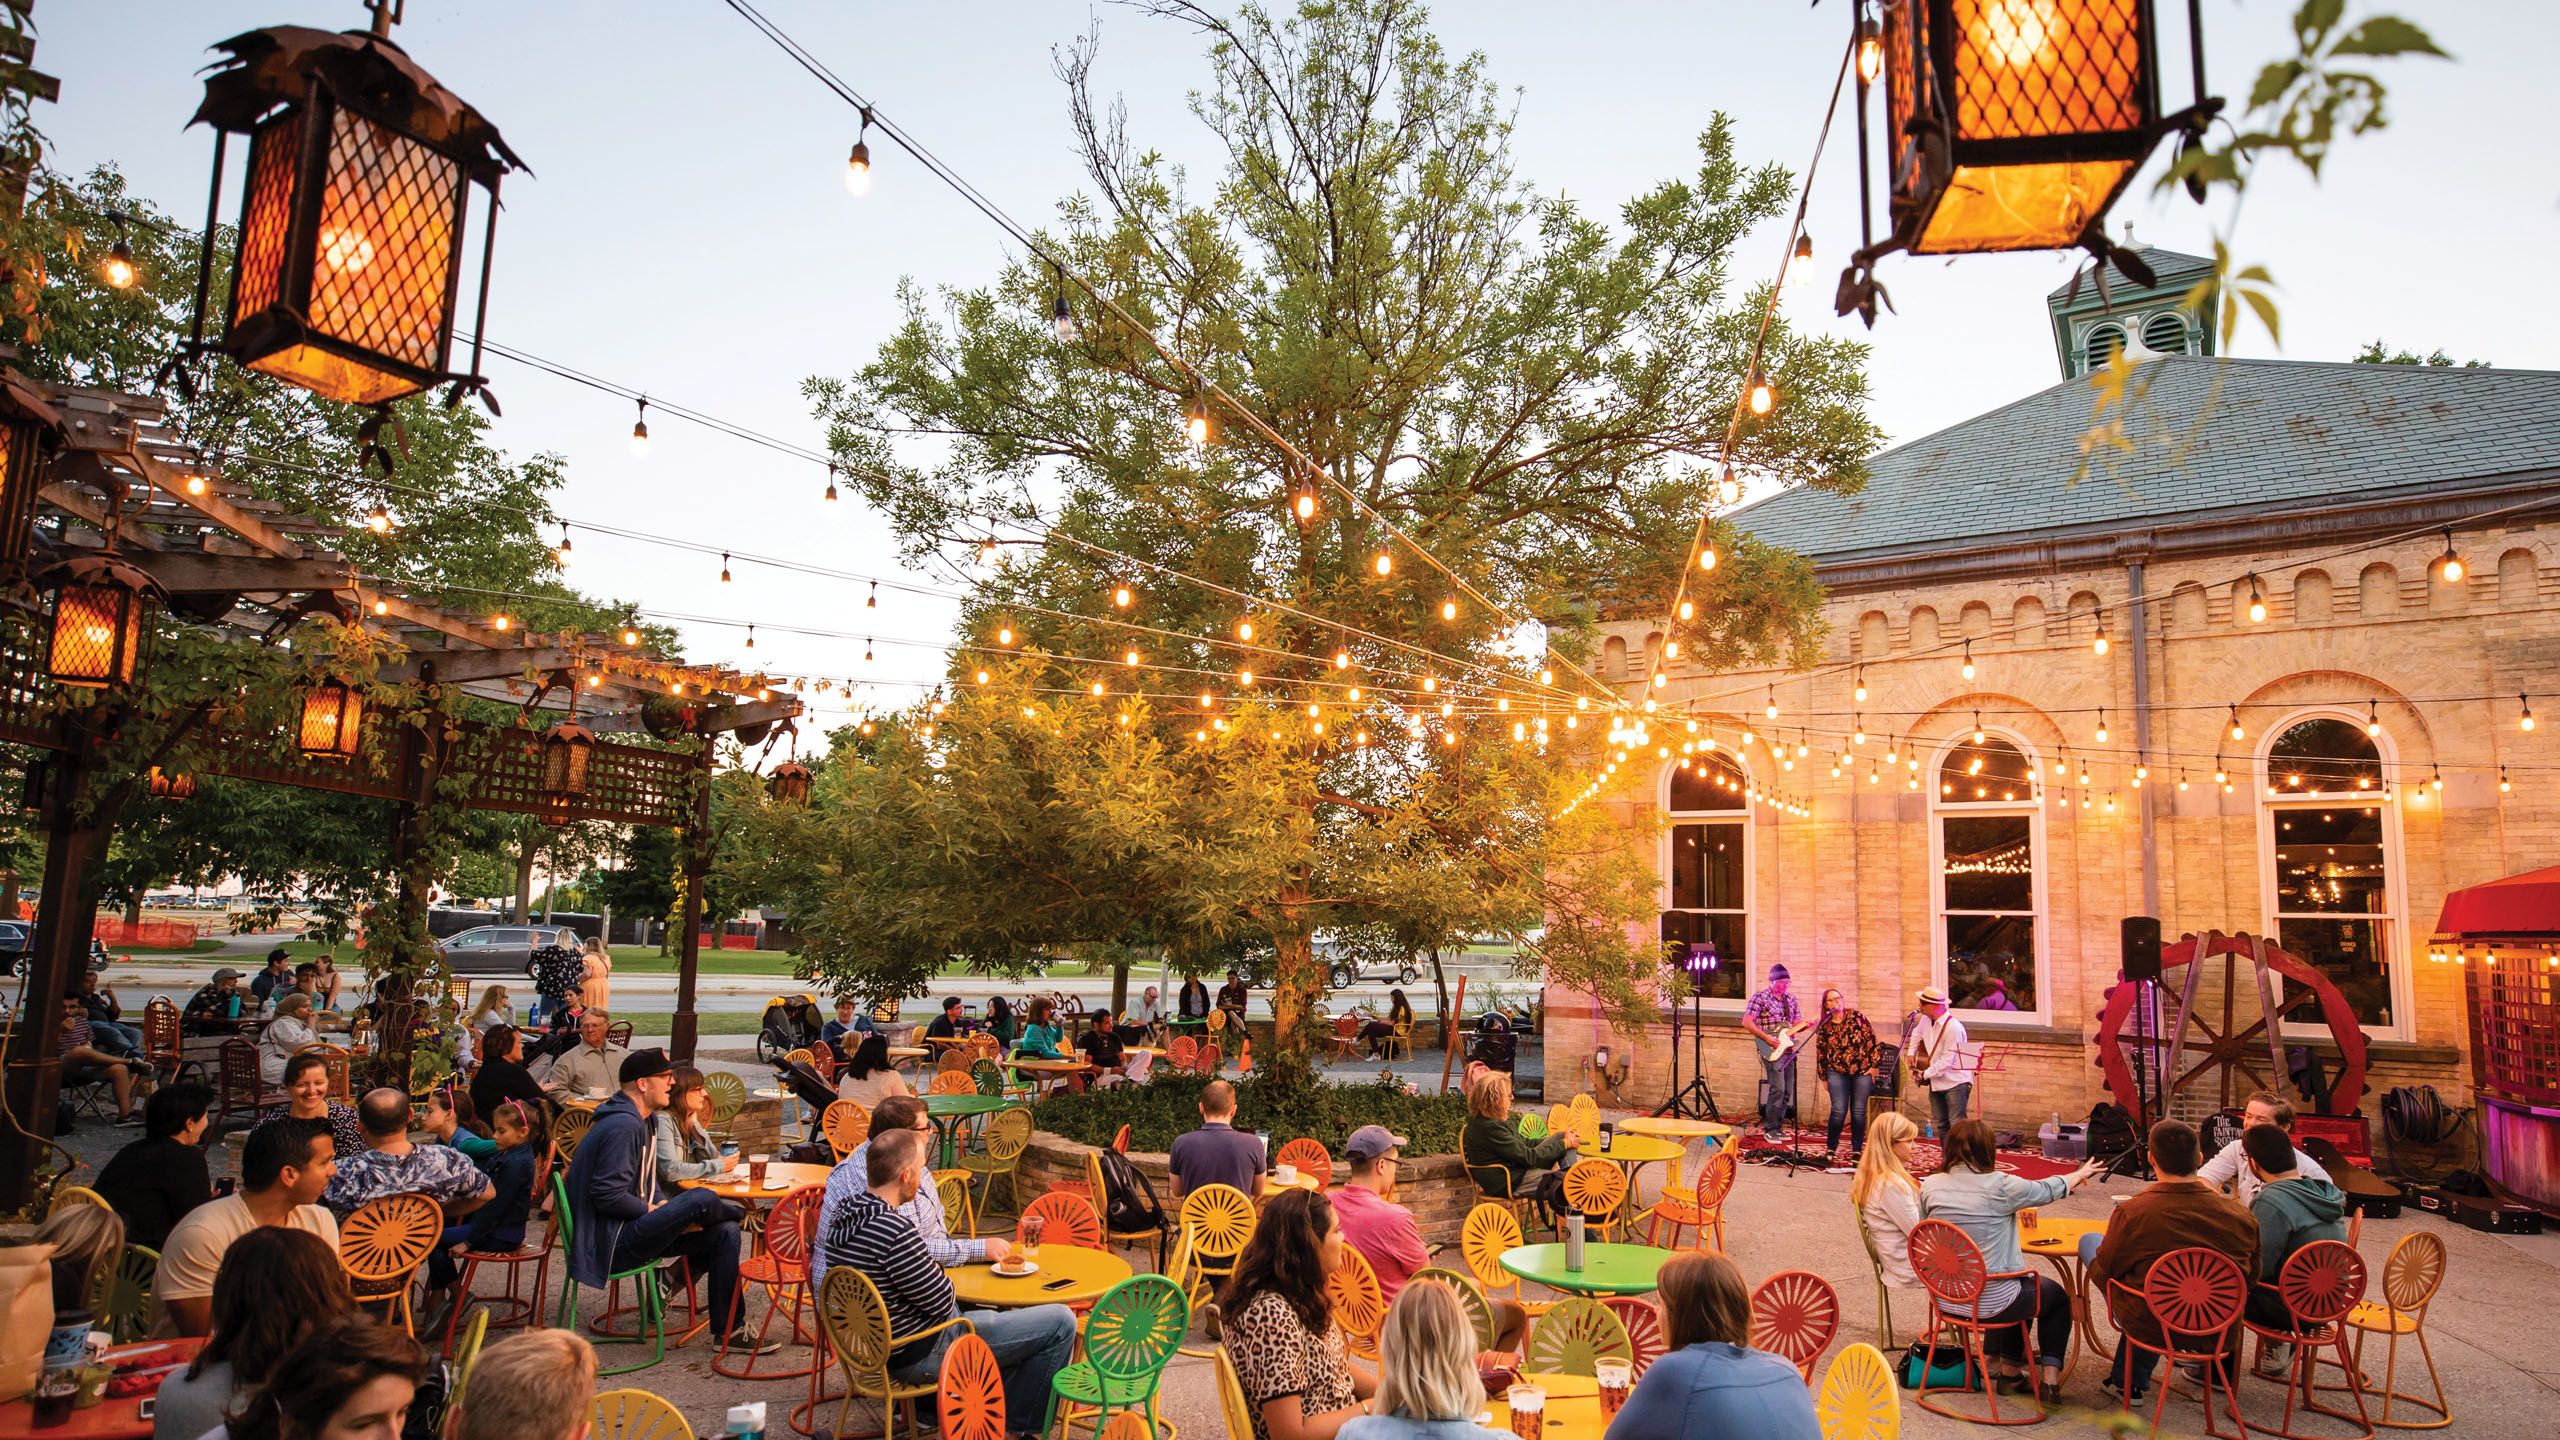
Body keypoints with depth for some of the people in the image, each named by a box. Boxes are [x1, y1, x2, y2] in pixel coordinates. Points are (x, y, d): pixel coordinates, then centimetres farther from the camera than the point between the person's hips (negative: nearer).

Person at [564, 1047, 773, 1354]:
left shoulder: (639, 1121, 14)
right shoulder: (623, 1126, -19)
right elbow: (606, 1195, -25)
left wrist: (670, 1216, 3)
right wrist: (653, 1210, -13)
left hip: (631, 1228, 11)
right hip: (612, 1243, -11)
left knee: (724, 1233, -2)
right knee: (702, 1200, -27)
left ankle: (730, 1330, 4)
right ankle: (744, 1215, 8)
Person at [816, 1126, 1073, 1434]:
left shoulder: (843, 1211, -3)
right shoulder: (895, 1230, -32)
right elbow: (942, 1302, -23)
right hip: (921, 1356, -10)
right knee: (1061, 1322, -5)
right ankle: (1020, 1425, 14)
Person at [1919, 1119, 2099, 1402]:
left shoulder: (1930, 1186, -7)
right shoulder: (2000, 1186, -18)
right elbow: (2047, 1190, 2)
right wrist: (2080, 1174, 24)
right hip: (1989, 1303, -5)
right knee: (2057, 1296, 25)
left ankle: (2007, 1367, 40)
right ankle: (2051, 1377, 20)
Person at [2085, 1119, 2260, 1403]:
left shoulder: (2132, 1212, -23)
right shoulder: (2241, 1217, -13)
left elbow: (2103, 1271, -10)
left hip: (2150, 1329, -4)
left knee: (2089, 1241, 14)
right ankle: (2128, 1381, 38)